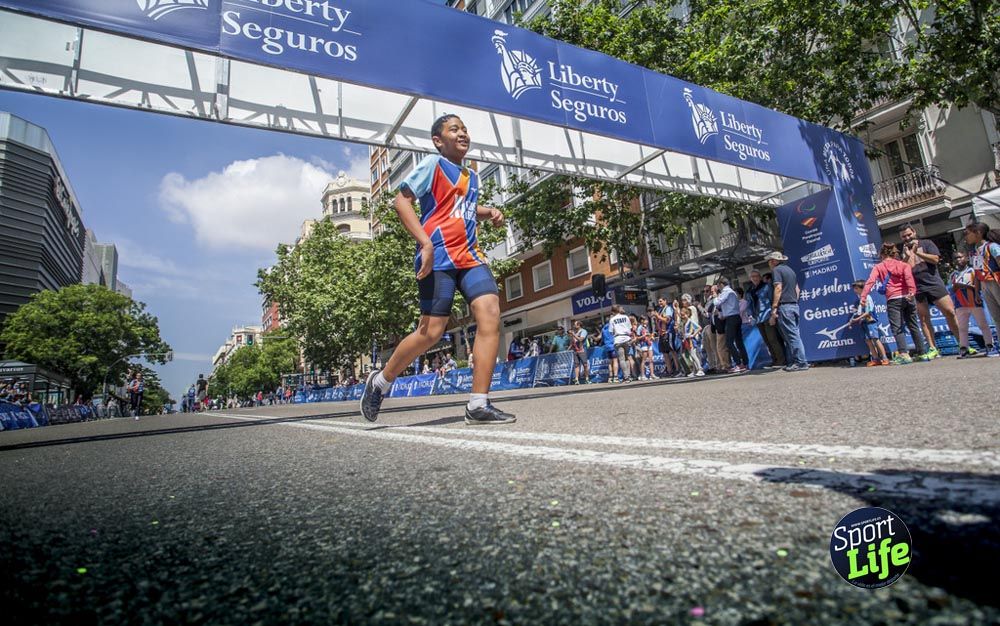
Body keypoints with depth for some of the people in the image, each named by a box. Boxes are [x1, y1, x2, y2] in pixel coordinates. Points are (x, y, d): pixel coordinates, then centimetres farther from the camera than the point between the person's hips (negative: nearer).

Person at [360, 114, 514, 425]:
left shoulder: (472, 176, 23)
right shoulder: (433, 163, 1)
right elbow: (402, 200, -7)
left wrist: (488, 212, 18)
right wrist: (426, 243, -19)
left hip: (469, 254, 7)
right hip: (438, 257, -7)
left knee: (490, 312, -14)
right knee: (431, 331, -8)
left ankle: (479, 405, -12)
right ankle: (380, 381, 19)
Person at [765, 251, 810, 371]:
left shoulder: (776, 270, -5)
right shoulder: (790, 270, 21)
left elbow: (778, 289, -15)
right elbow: (797, 289, 21)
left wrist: (773, 309, -17)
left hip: (784, 306, -9)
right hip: (794, 305, 9)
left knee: (791, 335, -8)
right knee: (793, 334, 9)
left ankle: (801, 362, -9)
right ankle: (792, 362, 10)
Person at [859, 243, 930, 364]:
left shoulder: (878, 267, 6)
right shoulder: (904, 265, 12)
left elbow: (870, 281, -10)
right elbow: (909, 277, -8)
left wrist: (863, 296, -18)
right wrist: (912, 291, -22)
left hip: (893, 300, -3)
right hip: (908, 298, 3)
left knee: (897, 328, -5)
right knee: (913, 326, 14)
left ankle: (904, 354, -19)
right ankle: (923, 353, 18)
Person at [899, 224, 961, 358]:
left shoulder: (926, 243, 8)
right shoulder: (902, 251, 13)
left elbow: (935, 259, -5)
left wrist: (917, 252, -11)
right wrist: (907, 255, -10)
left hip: (934, 284, -1)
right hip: (916, 289, 2)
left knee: (950, 312, -6)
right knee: (924, 319, -1)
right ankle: (933, 349, 0)